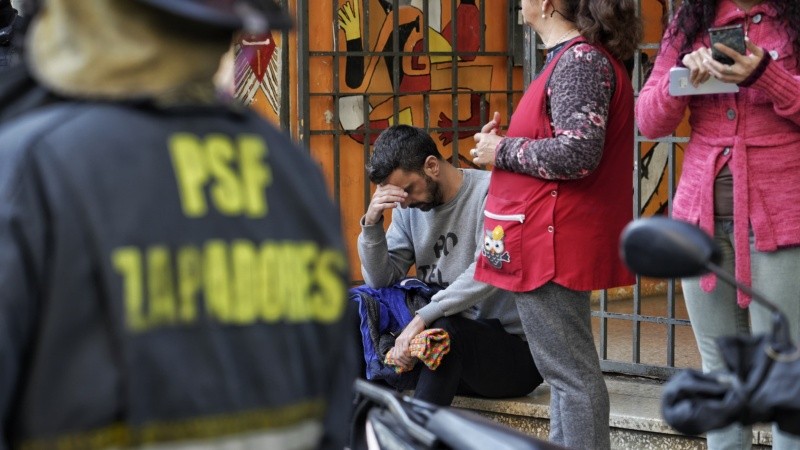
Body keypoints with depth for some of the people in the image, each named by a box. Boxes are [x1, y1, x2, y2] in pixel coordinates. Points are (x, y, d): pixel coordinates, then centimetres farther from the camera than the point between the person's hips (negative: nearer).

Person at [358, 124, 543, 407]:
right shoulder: (409, 209, 9)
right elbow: (381, 280, 6)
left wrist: (423, 317, -34)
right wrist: (372, 223, -10)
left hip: (514, 346, -6)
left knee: (446, 330, -36)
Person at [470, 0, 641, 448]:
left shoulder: (579, 61, -16)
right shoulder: (577, 57, 16)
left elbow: (576, 153, -24)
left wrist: (502, 152, -12)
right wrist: (506, 143, 8)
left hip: (553, 243, -11)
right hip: (557, 241, 11)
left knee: (571, 373, -7)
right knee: (569, 370, 16)